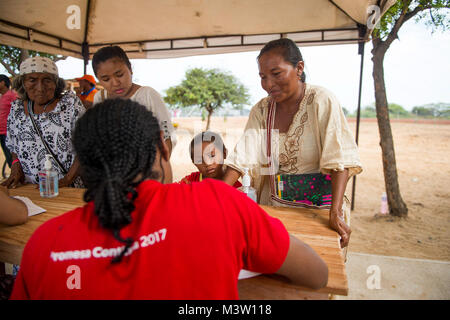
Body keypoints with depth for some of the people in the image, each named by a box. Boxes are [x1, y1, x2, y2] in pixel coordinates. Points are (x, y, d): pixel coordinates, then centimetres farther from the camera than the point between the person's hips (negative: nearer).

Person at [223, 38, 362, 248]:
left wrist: (335, 213, -29)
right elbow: (241, 158, -7)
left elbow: (340, 160, -20)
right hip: (274, 205, 3)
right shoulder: (260, 111, 1)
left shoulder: (322, 101, -12)